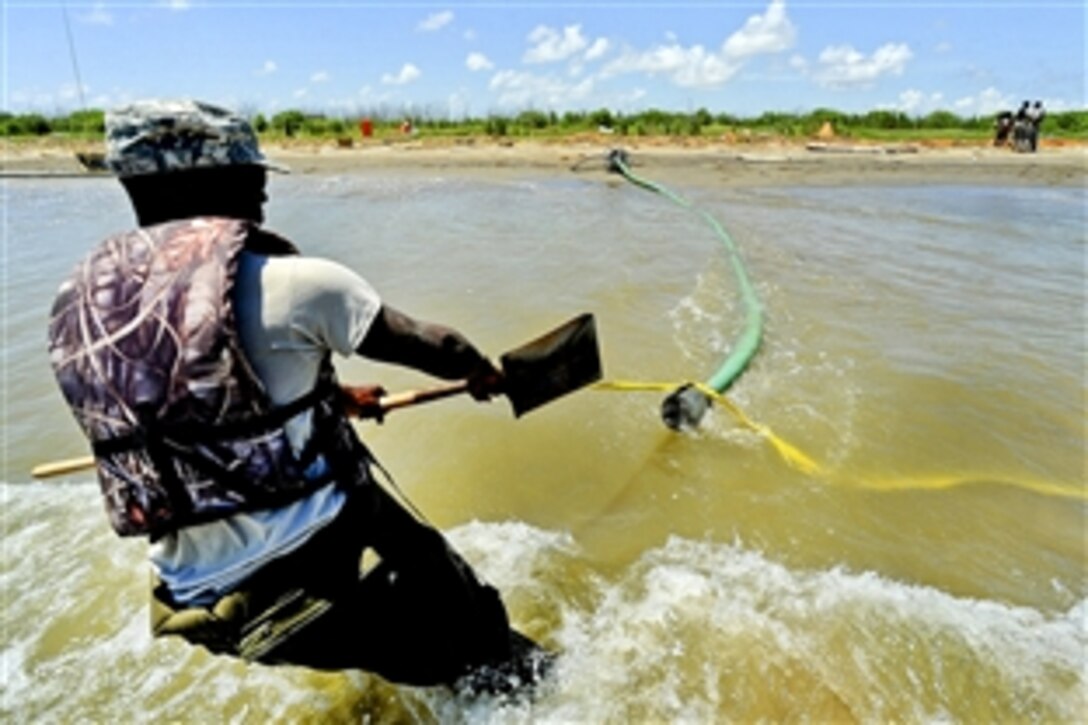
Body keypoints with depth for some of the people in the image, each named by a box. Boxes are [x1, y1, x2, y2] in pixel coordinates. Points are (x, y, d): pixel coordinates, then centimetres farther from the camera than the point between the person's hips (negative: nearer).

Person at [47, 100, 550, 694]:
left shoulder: (81, 307, 3)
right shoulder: (289, 282, -20)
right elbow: (423, 344, -8)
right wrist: (480, 371, 16)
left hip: (200, 598, 7)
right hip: (326, 559, -6)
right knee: (474, 629, 21)